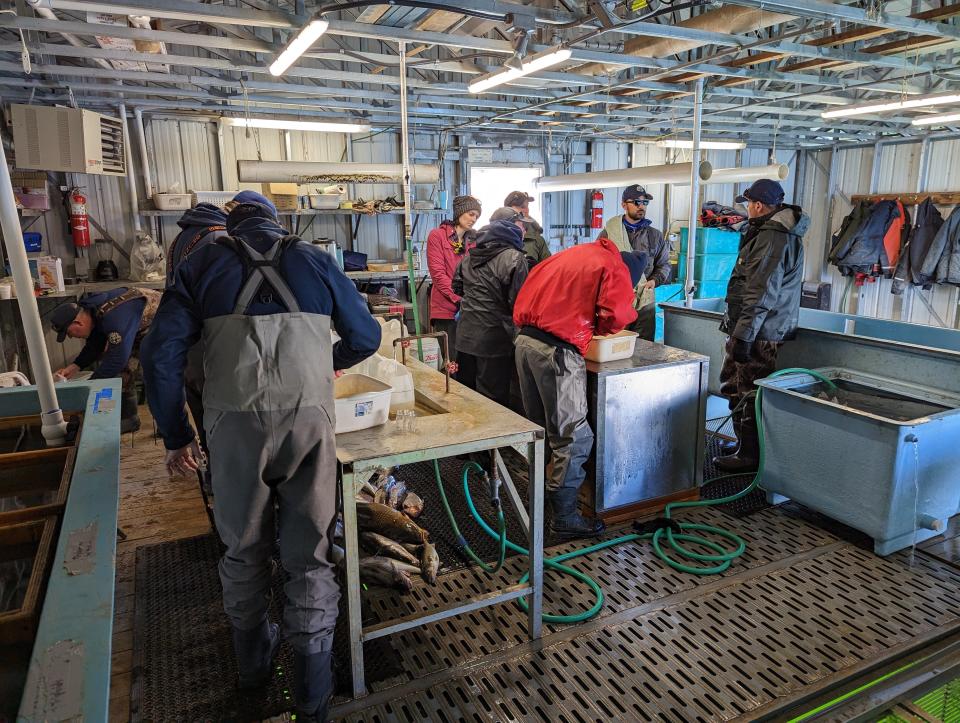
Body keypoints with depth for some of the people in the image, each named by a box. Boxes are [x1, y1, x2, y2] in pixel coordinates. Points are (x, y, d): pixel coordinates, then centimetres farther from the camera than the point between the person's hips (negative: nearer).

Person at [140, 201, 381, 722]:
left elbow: (161, 353, 5)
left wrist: (176, 437, 12)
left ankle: (253, 660, 42)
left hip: (235, 422, 1)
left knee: (244, 549, 21)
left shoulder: (203, 263, 13)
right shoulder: (315, 261, 14)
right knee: (310, 555, 10)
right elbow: (366, 337, 16)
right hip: (308, 418, 0)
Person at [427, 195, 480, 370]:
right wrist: (460, 299, -16)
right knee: (452, 362, -2)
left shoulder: (473, 240, 16)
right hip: (447, 309, -4)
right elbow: (438, 274, -9)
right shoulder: (437, 236, 0)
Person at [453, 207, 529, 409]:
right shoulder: (514, 258, -13)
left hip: (465, 338, 7)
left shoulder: (470, 256, 10)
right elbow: (518, 302, -18)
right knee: (494, 399, 1)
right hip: (494, 339, -7)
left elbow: (457, 287, 21)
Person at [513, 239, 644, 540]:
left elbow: (531, 293, 21)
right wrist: (597, 328, 10)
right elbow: (615, 315, -13)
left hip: (525, 340, 8)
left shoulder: (568, 255, 23)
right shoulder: (614, 268, 2)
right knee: (573, 439, 2)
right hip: (556, 351, -8)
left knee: (540, 428, 21)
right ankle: (564, 518, 9)